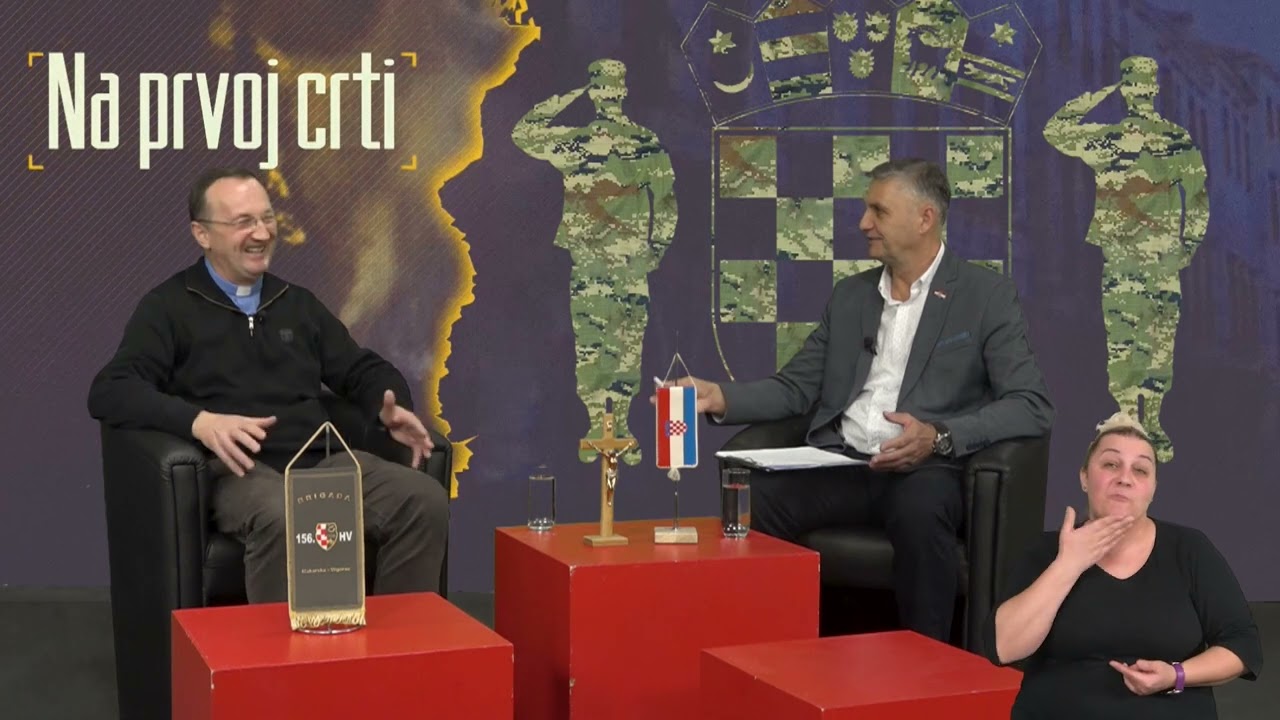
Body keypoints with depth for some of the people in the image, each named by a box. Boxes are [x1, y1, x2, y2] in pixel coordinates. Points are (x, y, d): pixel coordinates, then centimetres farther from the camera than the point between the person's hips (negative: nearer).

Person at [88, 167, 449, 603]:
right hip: (238, 471, -5)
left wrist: (389, 407, 3)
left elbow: (362, 370, 29)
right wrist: (198, 421, -22)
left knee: (425, 501, -22)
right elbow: (110, 391, -4)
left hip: (323, 461, 5)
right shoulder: (170, 306, 8)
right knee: (283, 520, -40)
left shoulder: (298, 303, 24)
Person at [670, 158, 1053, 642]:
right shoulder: (849, 296, 19)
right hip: (840, 466, 4)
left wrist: (939, 437, -21)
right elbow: (795, 387, 18)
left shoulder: (986, 295, 5)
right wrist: (721, 398, -2)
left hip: (922, 472, -3)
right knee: (752, 498, -26)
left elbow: (1031, 406, -4)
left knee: (919, 509, -38)